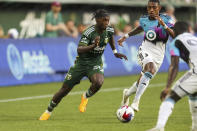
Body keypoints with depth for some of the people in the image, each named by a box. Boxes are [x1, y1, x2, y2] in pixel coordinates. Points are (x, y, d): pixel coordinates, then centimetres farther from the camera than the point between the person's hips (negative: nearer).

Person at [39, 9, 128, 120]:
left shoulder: (109, 30, -8)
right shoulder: (89, 33, -24)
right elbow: (79, 50, -34)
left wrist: (115, 52, 21)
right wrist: (93, 46, -48)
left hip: (95, 63, 3)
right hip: (82, 62, -2)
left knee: (98, 83, -32)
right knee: (65, 89, 3)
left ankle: (85, 97, 1)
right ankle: (48, 112, 26)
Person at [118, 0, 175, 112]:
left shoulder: (166, 19, -6)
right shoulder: (144, 19, 3)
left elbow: (175, 35, -18)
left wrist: (164, 25, -30)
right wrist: (126, 36, 28)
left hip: (159, 55, 1)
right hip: (146, 50, -1)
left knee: (142, 82, 6)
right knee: (151, 69, -33)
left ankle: (128, 93, 40)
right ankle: (136, 101, -37)